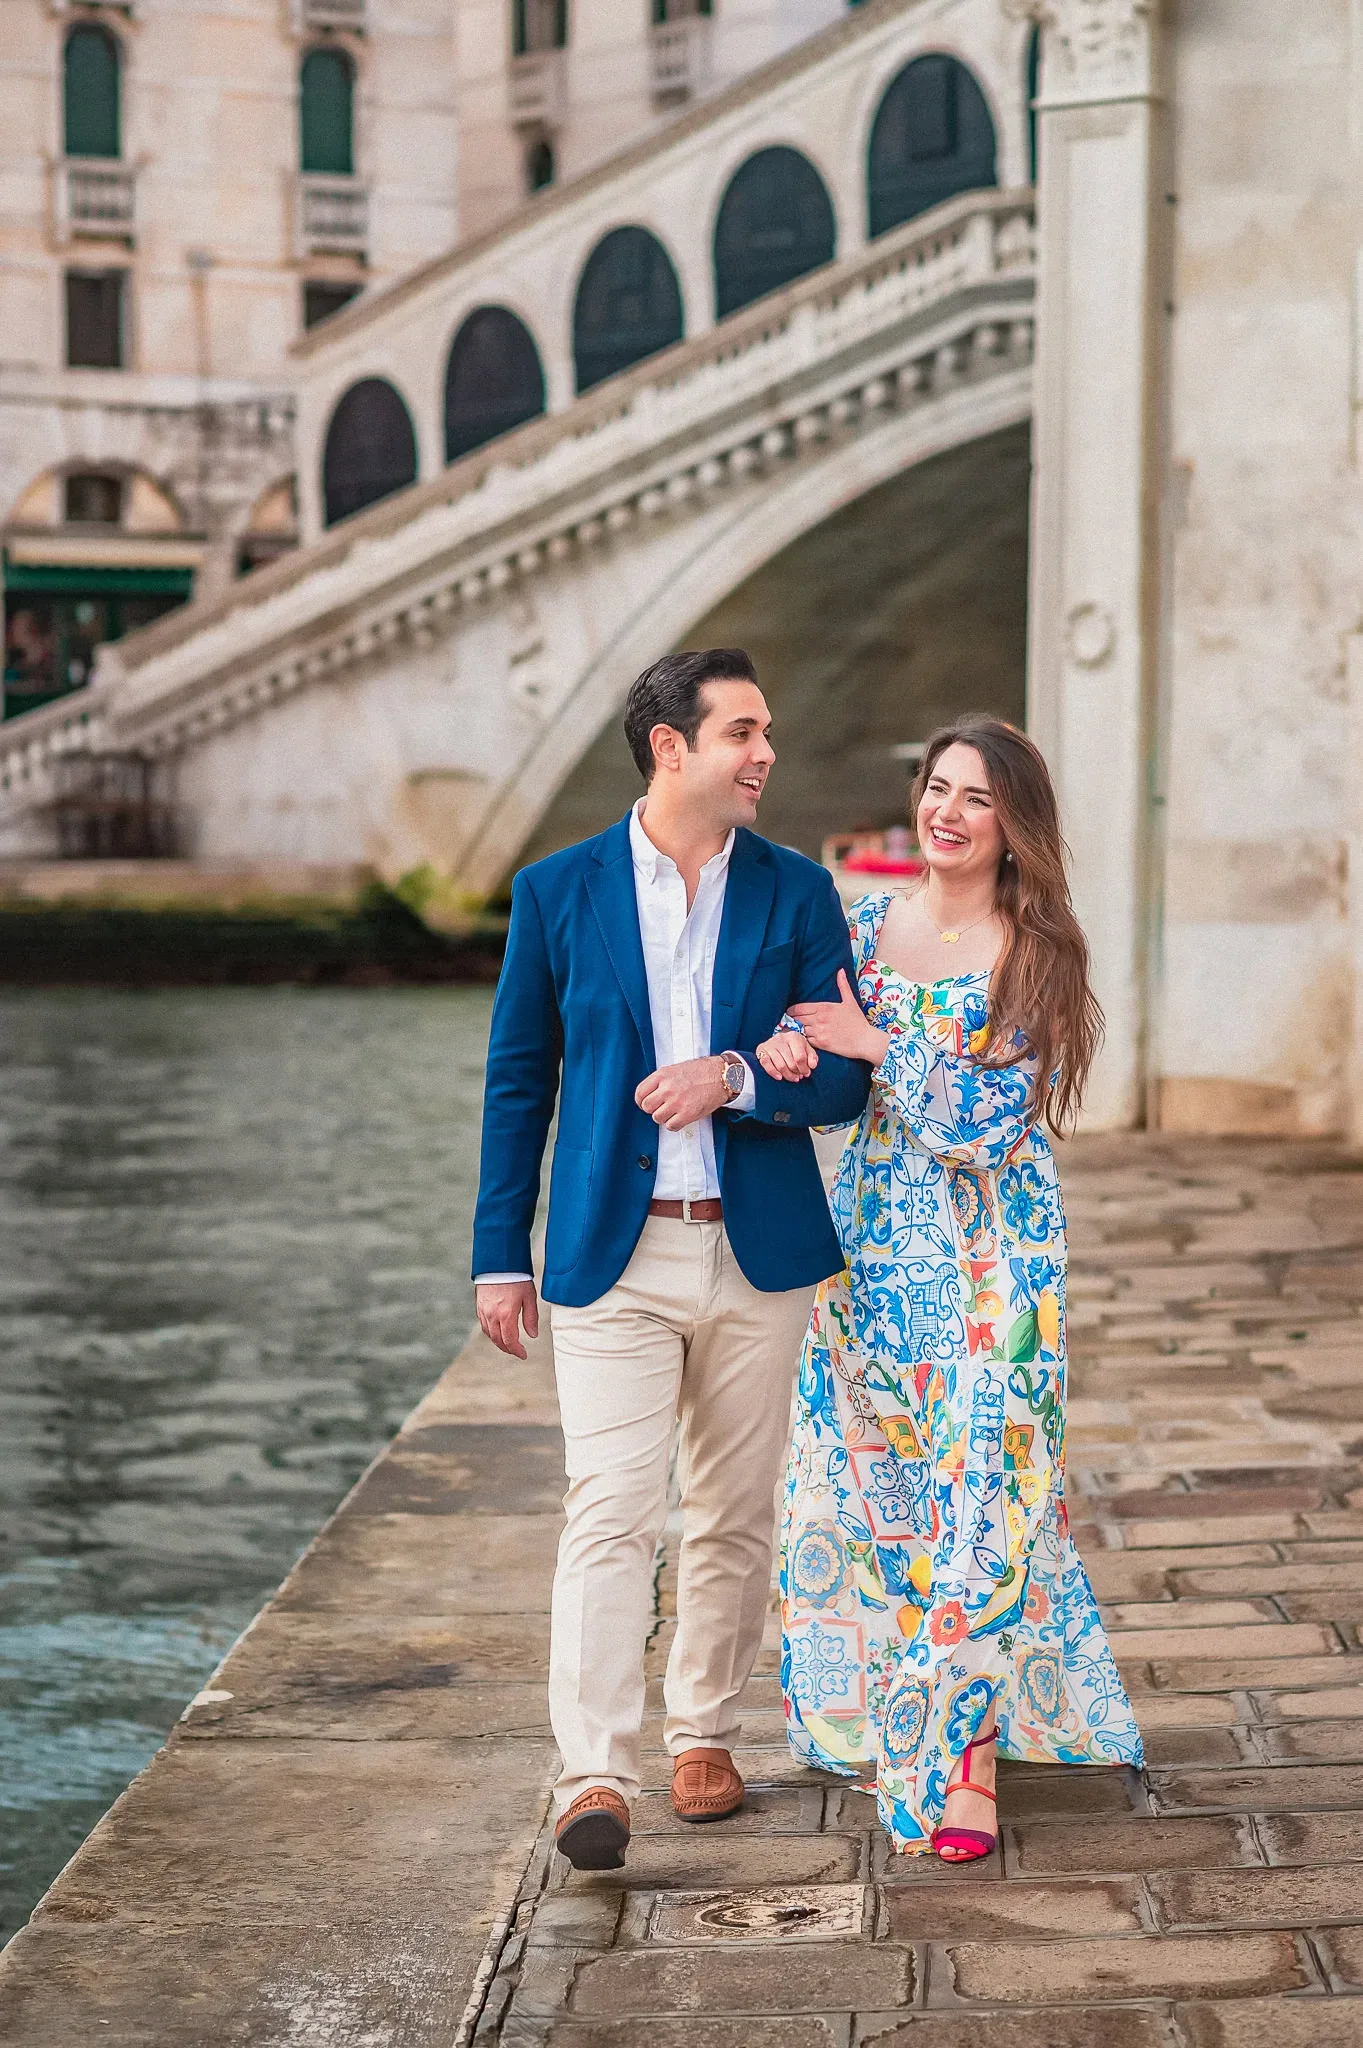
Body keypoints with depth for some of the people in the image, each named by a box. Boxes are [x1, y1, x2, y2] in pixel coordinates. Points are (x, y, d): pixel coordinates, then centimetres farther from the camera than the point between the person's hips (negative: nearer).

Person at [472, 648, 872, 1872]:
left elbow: (846, 1082, 3)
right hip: (612, 1256, -2)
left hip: (759, 1255, 2)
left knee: (736, 1516, 10)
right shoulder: (559, 892, 2)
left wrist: (737, 1077, -16)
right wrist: (502, 1254, 3)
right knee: (611, 1511, -11)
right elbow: (519, 1079, 6)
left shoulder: (797, 894, 5)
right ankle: (596, 1777, -12)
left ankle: (706, 1734, 27)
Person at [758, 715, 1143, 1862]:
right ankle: (882, 1720, 26)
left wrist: (877, 1042, -19)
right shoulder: (864, 926, 6)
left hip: (989, 1256, -4)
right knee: (870, 1486, 9)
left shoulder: (1037, 958, -6)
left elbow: (988, 1115, -13)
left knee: (976, 1496, -5)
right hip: (876, 1240, 4)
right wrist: (780, 1042, -17)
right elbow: (812, 1062, 5)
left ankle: (957, 1762, 3)